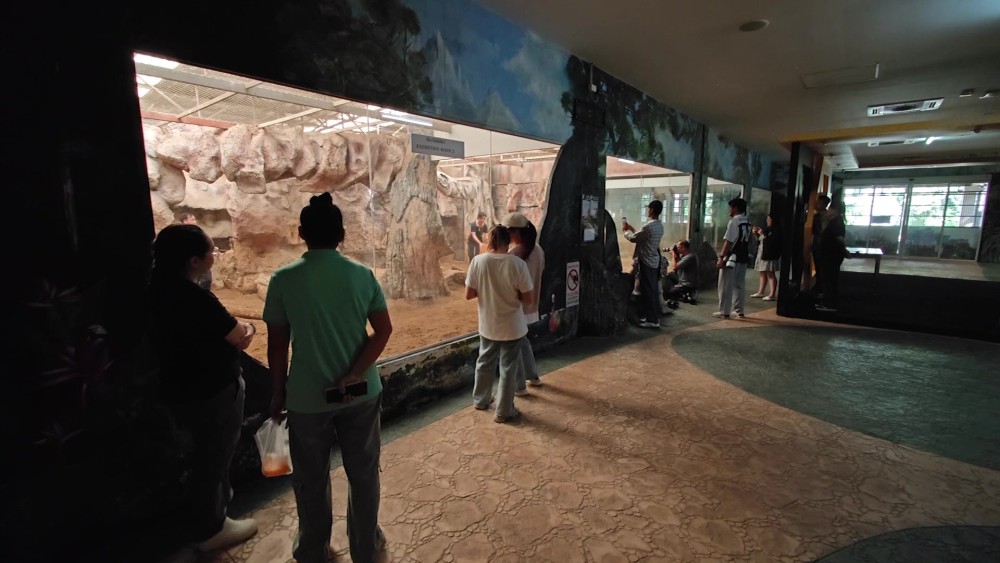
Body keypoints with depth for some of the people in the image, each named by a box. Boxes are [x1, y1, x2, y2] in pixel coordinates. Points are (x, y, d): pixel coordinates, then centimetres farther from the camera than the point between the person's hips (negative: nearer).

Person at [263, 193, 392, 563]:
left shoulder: (283, 280, -9)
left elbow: (277, 346, -5)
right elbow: (384, 330, -9)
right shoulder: (362, 275, -5)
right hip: (361, 393, 1)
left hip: (307, 397, -1)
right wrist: (353, 376, -12)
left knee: (311, 478, 20)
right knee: (363, 473, 18)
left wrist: (279, 394, 7)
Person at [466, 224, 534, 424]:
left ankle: (480, 400, 40)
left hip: (487, 325, 3)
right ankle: (503, 412, 22)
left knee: (485, 363, 23)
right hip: (512, 327, -3)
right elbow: (528, 298, -12)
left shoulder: (478, 261, -10)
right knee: (508, 369, 11)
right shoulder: (518, 263, -16)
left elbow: (469, 294, -6)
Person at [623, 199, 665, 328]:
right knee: (653, 289, 15)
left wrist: (625, 231, 6)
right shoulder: (659, 226, 10)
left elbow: (633, 239, -12)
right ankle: (655, 315, 24)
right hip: (654, 261, 9)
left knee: (648, 291, -4)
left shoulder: (649, 226, -21)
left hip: (647, 262, -9)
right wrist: (631, 228, 19)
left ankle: (653, 320, 1)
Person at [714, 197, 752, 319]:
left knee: (726, 286, -2)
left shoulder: (734, 221, -14)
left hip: (732, 258, -8)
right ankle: (739, 310, 19)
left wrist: (721, 257, -19)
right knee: (739, 285, 14)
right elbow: (747, 240, 14)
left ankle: (724, 312, 1)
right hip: (743, 257, 8)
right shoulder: (747, 222, 12)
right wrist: (744, 253, 21)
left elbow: (728, 241, -19)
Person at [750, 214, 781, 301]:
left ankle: (772, 294, -8)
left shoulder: (777, 230, -10)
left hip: (770, 255, -9)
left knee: (770, 274, -9)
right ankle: (761, 292, 23)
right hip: (762, 254, 9)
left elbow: (771, 241, -21)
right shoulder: (766, 229, 16)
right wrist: (756, 234, 9)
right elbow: (760, 240, 22)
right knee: (762, 273, 14)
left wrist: (763, 234, -16)